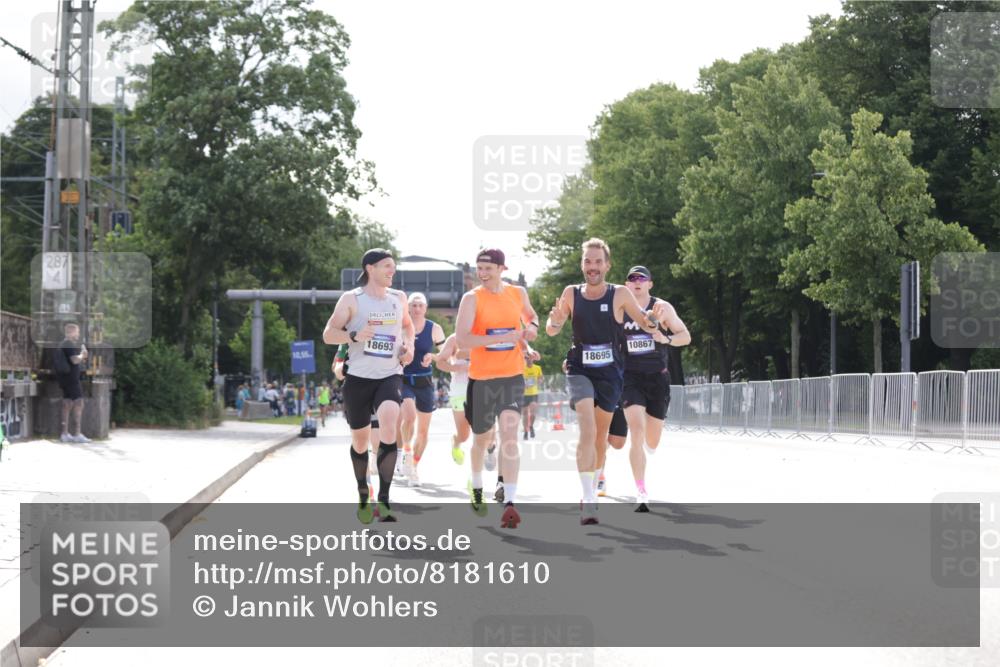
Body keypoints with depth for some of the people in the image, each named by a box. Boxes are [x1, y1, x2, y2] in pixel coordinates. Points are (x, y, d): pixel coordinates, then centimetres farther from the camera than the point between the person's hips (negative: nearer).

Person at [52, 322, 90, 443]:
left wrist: (82, 357, 16)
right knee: (78, 403, -8)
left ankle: (65, 433, 11)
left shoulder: (62, 344, 17)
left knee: (67, 404, 10)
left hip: (64, 378, 10)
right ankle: (78, 433, -12)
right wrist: (82, 354, -4)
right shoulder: (70, 345, -13)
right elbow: (75, 360, -21)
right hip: (72, 378, -10)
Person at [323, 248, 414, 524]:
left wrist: (409, 346, 8)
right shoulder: (351, 299, -3)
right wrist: (354, 336, -22)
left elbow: (407, 325, 28)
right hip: (358, 377, -1)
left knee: (388, 421, -26)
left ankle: (383, 500, -25)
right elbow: (328, 335, -4)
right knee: (360, 439, 9)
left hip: (390, 376, 1)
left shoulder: (398, 298, 9)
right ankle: (363, 496, 34)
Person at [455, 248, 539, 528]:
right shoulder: (472, 298, -8)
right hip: (482, 378, -1)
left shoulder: (518, 293, 4)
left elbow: (530, 316, 26)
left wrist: (532, 327, 1)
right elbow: (461, 338, -20)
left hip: (513, 376, 1)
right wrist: (503, 337, -27)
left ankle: (509, 504, -18)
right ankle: (477, 489, 43)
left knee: (509, 436, -14)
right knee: (481, 438, 15)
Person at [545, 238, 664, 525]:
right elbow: (552, 331, 3)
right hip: (580, 370, -1)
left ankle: (593, 489, 36)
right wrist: (555, 321, -20)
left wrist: (652, 319, -25)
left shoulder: (620, 294, -6)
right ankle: (588, 501, -25)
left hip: (611, 372, 1)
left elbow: (646, 325, -1)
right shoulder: (571, 294, -2)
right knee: (587, 430, -20)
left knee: (601, 436, 14)